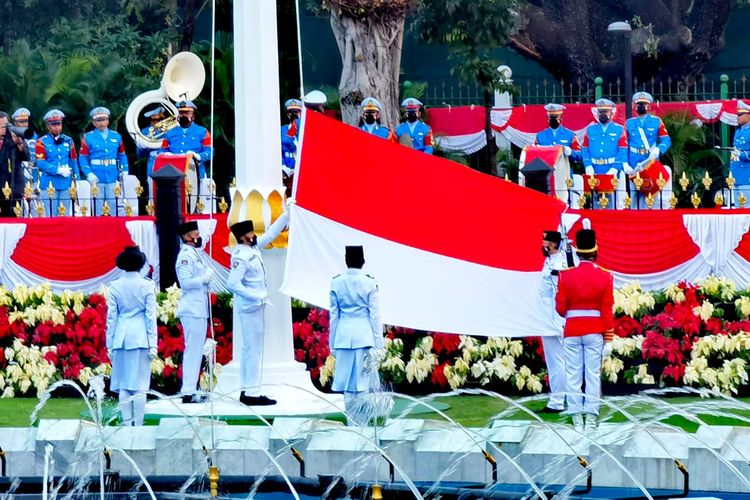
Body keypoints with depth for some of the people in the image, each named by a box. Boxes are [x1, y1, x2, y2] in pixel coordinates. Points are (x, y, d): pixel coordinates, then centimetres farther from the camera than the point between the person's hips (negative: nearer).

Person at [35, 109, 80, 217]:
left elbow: (74, 162, 12)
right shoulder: (42, 142, -2)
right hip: (49, 185, -4)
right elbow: (40, 163, -10)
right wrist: (58, 170, -18)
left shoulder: (68, 141, 11)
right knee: (51, 216, -1)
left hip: (65, 184, 4)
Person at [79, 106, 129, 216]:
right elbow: (83, 158, -2)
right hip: (97, 179, -2)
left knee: (115, 206, 3)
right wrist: (89, 174, -14)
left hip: (112, 178, 2)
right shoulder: (88, 138, 0)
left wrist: (124, 171, 1)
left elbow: (122, 156, 14)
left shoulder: (116, 137, 9)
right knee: (97, 209, 3)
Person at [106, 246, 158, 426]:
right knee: (140, 384, 0)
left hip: (121, 338, 2)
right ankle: (138, 424, 0)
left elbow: (111, 317, 3)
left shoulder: (115, 286, 0)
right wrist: (153, 344, 1)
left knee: (123, 385, 7)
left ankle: (127, 423, 6)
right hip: (141, 337, -2)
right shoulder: (147, 286, -4)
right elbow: (151, 316, -3)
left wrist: (110, 344, 8)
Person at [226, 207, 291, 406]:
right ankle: (252, 393, -7)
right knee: (254, 349, -8)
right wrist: (256, 296, -22)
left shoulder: (254, 248, 8)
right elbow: (232, 283, -25)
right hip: (250, 307, -10)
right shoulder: (241, 256, -18)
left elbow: (271, 234, 20)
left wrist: (286, 214, 17)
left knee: (249, 348, 13)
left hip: (256, 307, 10)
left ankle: (247, 390, 18)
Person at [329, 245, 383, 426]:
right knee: (364, 382, 1)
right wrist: (378, 343, 2)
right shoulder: (369, 283, -5)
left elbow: (333, 314, 5)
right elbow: (375, 315, -3)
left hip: (344, 336, 2)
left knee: (348, 383, 7)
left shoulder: (336, 283, 1)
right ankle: (361, 425, 0)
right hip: (365, 335, -2)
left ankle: (352, 424, 10)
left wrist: (333, 343, 12)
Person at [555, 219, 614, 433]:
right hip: (595, 332, 0)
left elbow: (560, 308, -1)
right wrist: (609, 339, 1)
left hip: (572, 331, 0)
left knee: (573, 376, 4)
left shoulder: (566, 275, -4)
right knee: (593, 375, 3)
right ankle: (591, 420, 0)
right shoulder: (605, 277, -5)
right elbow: (607, 311, -4)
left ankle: (577, 420, 3)